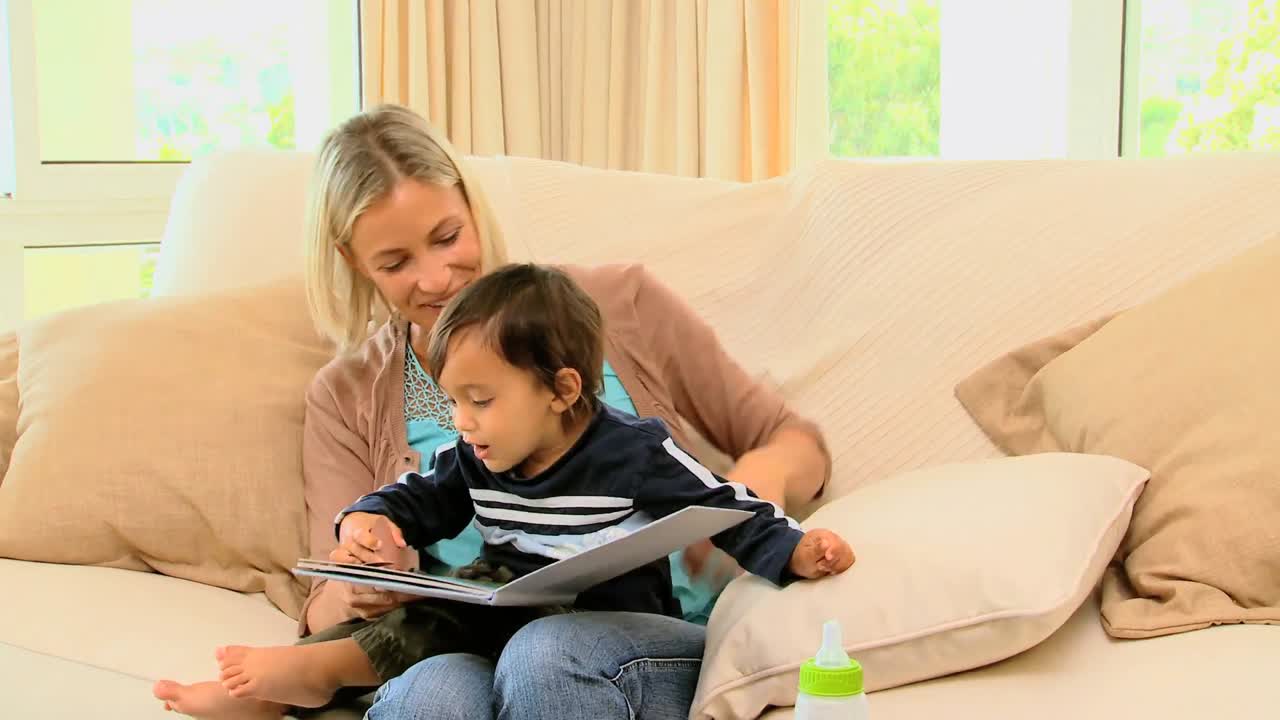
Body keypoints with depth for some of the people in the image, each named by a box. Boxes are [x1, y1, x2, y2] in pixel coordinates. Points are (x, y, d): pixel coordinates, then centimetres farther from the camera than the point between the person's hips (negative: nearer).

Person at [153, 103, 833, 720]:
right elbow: (326, 616, 8)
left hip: (664, 649, 0)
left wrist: (765, 474, -10)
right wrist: (359, 592, -17)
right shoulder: (345, 401, 13)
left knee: (546, 651, -37)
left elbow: (798, 444, 14)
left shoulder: (618, 305, 8)